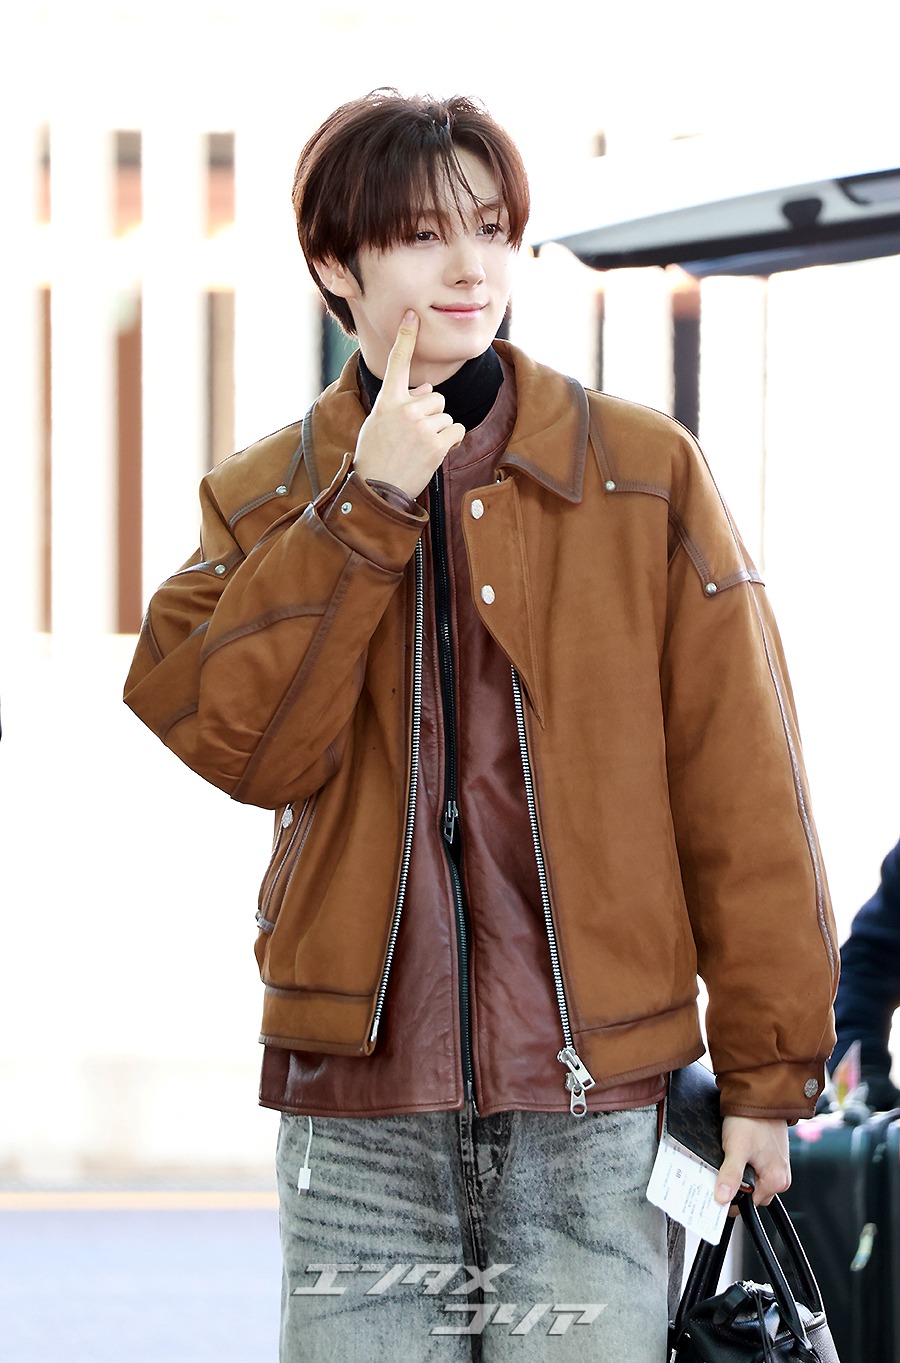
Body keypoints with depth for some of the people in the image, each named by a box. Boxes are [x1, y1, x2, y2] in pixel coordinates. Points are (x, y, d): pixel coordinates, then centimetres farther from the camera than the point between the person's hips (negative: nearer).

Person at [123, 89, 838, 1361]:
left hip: (591, 1108, -1)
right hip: (357, 1111, 1)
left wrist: (768, 1070, 1)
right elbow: (245, 744, -9)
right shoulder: (266, 500, 8)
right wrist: (369, 504, -13)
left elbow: (741, 784, 3)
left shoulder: (647, 476, 3)